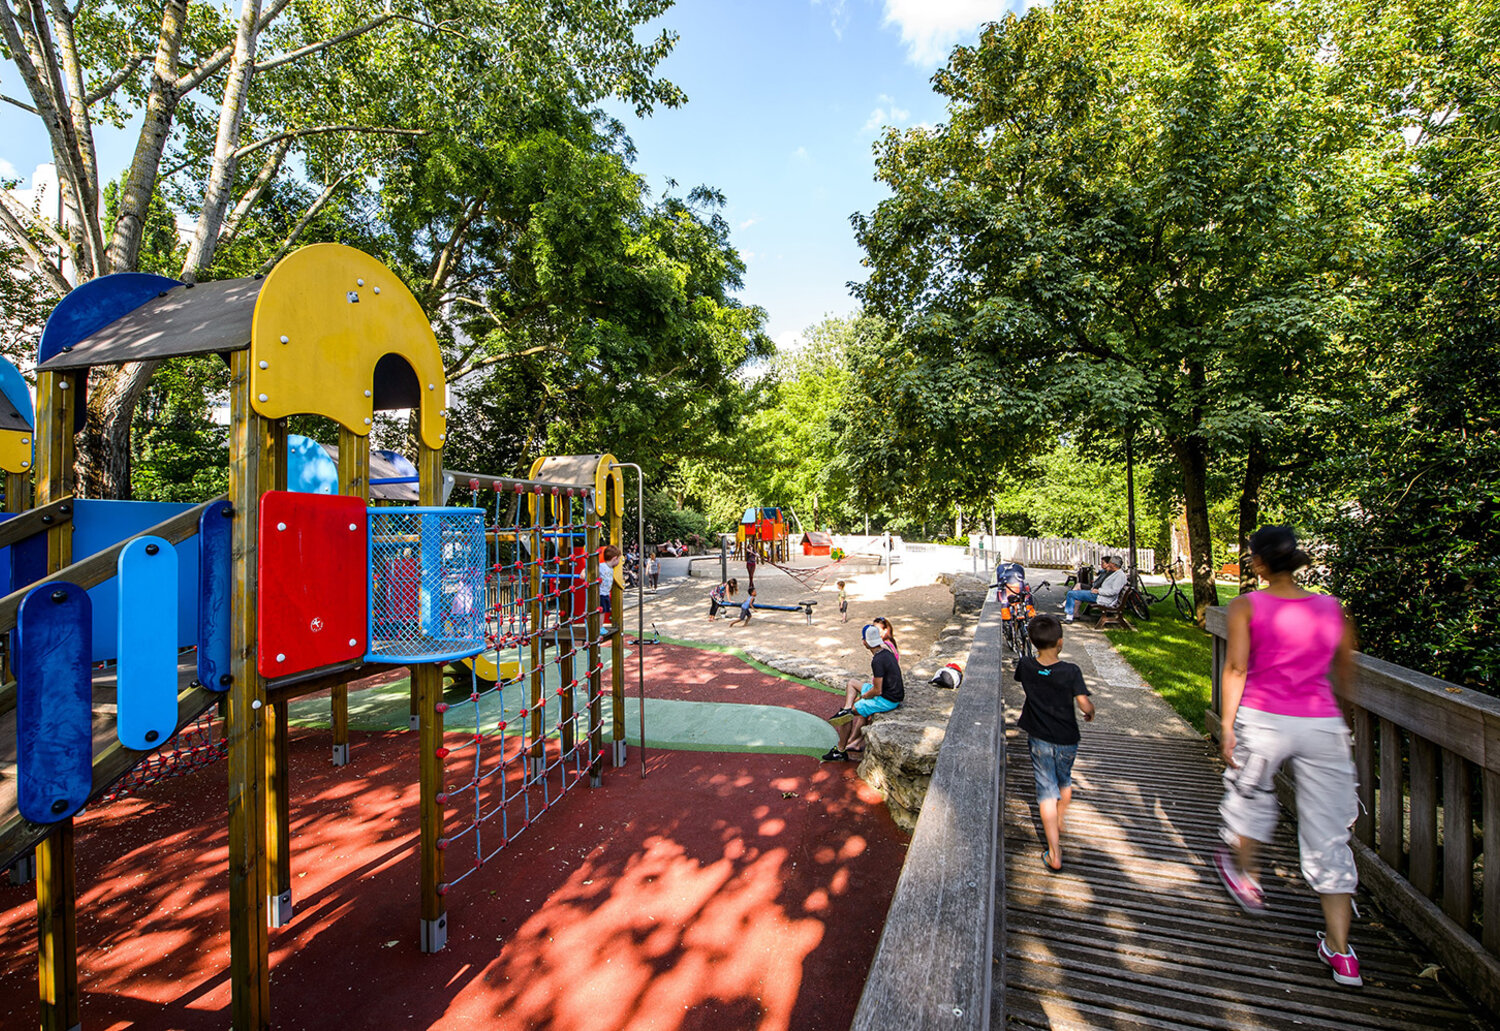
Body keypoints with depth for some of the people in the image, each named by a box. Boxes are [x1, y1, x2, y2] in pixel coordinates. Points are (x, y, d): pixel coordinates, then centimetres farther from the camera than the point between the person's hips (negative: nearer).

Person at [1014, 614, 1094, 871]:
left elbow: (1017, 675, 10)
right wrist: (1091, 713, 1)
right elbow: (1085, 706, -21)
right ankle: (1060, 821, 50)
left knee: (1047, 790, 5)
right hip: (1067, 739, 0)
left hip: (1039, 739, 0)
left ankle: (1054, 853, 3)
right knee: (1065, 782, 26)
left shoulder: (1026, 666, -13)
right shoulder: (1071, 671, -20)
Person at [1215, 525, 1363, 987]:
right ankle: (1340, 951, 17)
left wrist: (1227, 726, -2)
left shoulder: (1246, 606, -7)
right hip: (1323, 723, 3)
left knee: (1250, 797, 23)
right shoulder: (1333, 607, 4)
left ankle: (1246, 878, 44)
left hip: (1263, 718, -3)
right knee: (1330, 834, 10)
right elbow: (1345, 673, 14)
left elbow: (1235, 669, -10)